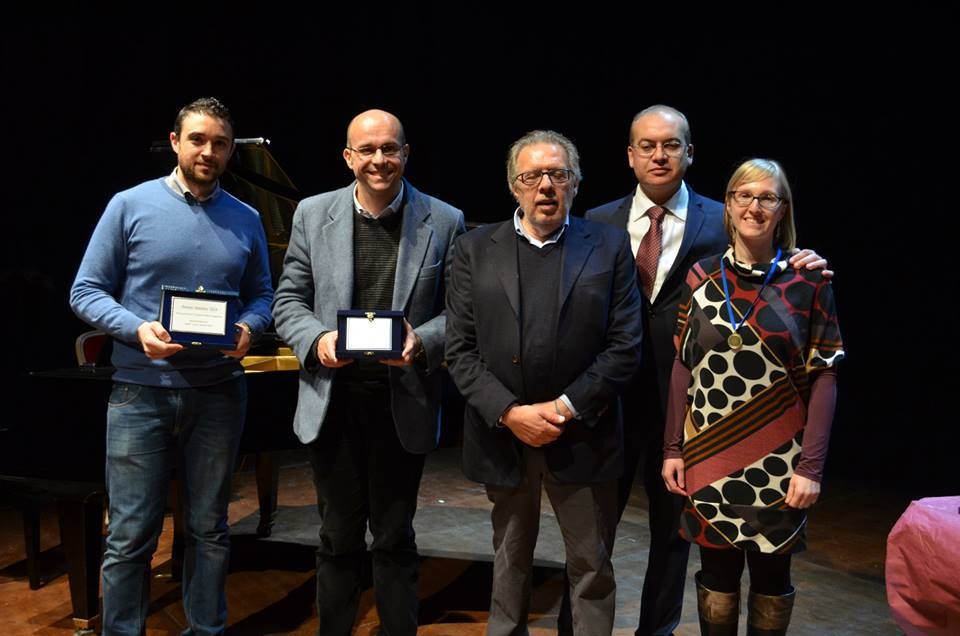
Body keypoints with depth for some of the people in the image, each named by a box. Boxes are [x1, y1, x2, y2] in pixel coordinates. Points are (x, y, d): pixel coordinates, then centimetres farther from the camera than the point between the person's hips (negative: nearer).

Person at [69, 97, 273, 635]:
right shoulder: (130, 206, -1)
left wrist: (248, 329, -9)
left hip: (218, 392, 3)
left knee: (210, 528, 14)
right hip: (142, 390, -2)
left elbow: (262, 295, 13)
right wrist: (137, 329, -19)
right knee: (131, 535, 1)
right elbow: (87, 291, -1)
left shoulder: (246, 220, 7)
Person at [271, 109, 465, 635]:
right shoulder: (313, 214, 2)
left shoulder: (444, 221, -3)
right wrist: (316, 339, -14)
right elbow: (288, 300, 5)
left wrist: (423, 341, -18)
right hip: (333, 400, 1)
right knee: (338, 538, 14)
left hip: (403, 403, -1)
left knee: (395, 538, 12)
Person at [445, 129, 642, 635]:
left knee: (592, 565, 9)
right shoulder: (474, 249, 3)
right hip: (501, 436, 2)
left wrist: (567, 407, -14)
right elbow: (460, 349, -3)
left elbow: (624, 347, -5)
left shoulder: (610, 247, 1)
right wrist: (510, 413, -14)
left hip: (582, 438, -1)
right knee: (510, 559, 18)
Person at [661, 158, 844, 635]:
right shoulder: (700, 278, 2)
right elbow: (682, 367, 5)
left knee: (771, 573, 11)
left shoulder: (808, 281, -5)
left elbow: (823, 378, -5)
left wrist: (811, 466, -11)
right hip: (709, 455, 2)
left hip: (778, 461, -1)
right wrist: (673, 449, 1)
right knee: (716, 571, 11)